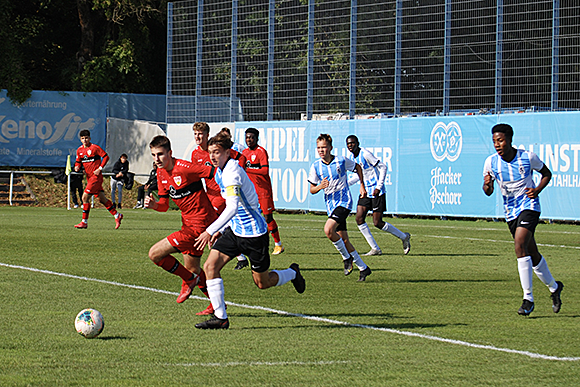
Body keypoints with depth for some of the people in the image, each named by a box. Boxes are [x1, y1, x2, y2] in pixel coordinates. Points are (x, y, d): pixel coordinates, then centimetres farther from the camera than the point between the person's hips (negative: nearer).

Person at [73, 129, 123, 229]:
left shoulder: (94, 148, -11)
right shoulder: (79, 150, 9)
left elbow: (106, 157, -8)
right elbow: (78, 161, 19)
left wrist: (100, 169, -15)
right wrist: (77, 167, -4)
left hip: (96, 176, -7)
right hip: (89, 177, 7)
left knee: (85, 197, -12)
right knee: (102, 199, 10)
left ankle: (84, 222, -5)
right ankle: (117, 215, 21)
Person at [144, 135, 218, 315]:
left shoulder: (184, 168, -20)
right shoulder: (161, 173, 6)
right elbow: (164, 205, 12)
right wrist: (153, 204, -9)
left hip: (199, 224, -10)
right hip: (189, 223, 10)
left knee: (155, 254, -11)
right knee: (192, 269, 20)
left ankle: (189, 280, 8)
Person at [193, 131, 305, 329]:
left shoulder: (232, 173, -23)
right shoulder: (220, 172, 8)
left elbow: (233, 207, -35)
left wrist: (210, 231, -40)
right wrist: (221, 230, 16)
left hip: (254, 234, -9)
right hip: (235, 230, 9)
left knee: (262, 282, 5)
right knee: (210, 266, -9)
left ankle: (293, 273, 37)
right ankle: (220, 317, -6)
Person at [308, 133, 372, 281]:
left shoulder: (341, 161, -9)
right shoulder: (316, 166, -1)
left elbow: (357, 168, 12)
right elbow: (312, 190, 5)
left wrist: (362, 186, 10)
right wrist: (320, 187, -16)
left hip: (344, 202, -5)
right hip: (330, 205, 5)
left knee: (328, 230, -25)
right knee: (344, 240, 7)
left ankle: (347, 257, -6)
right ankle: (363, 268, 20)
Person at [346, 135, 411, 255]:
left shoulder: (365, 154, -17)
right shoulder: (350, 157, 8)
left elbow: (383, 167, -16)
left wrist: (379, 187, -20)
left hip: (377, 192, -8)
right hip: (365, 191, 8)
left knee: (377, 223, -7)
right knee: (359, 219, -5)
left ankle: (404, 237, 15)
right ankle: (375, 249, 3)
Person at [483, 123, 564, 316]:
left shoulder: (528, 157, -11)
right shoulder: (491, 162, -5)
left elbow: (546, 173, 6)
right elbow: (488, 191, 3)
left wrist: (538, 189, -12)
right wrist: (487, 185, -21)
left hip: (529, 206, -4)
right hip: (510, 211, 4)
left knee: (520, 244, -25)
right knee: (532, 255, 11)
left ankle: (528, 298, -22)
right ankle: (554, 287, 37)